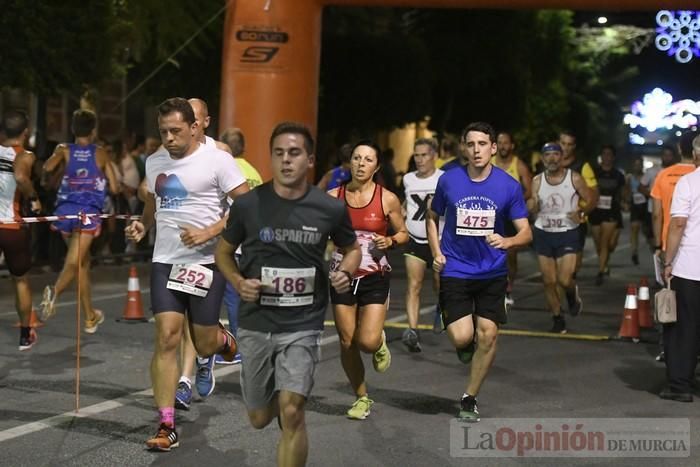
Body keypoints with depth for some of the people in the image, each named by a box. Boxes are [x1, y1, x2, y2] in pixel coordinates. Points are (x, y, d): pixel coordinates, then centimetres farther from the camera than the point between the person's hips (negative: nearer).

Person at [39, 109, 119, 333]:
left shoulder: (64, 150, 9)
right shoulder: (100, 153, 7)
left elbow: (47, 168, -11)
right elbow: (114, 188, 5)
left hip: (65, 210, 3)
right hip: (89, 213, -3)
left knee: (84, 261, 19)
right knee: (75, 262, -11)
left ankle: (90, 317, 27)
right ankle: (54, 291, -43)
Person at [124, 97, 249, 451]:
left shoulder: (217, 160, -7)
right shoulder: (154, 162, 10)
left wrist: (208, 233, -19)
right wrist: (143, 224, 4)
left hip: (205, 262, -3)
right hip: (165, 261, 4)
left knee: (204, 346, 3)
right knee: (166, 339, -8)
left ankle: (224, 340, 43)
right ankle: (167, 427, -3)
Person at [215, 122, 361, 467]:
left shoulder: (330, 209, -6)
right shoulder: (248, 205, -6)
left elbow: (352, 249, 13)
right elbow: (223, 251, 8)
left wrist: (345, 272, -9)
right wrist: (238, 283, -11)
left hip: (303, 325, -1)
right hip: (255, 324, 2)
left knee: (291, 413, -16)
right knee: (260, 419, 13)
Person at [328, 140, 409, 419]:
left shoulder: (387, 199, -4)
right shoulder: (333, 197, 0)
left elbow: (404, 234, 7)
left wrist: (390, 241, -13)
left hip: (375, 278, -2)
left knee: (368, 342, -15)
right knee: (347, 343, 5)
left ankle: (380, 342, 24)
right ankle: (362, 398, 25)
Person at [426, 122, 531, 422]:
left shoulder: (509, 186, -6)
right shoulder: (449, 181, -4)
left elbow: (525, 233, -4)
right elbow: (432, 218, 13)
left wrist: (507, 241, -25)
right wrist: (436, 253, 0)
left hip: (492, 273, 1)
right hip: (455, 271, -1)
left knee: (488, 335, 0)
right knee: (461, 337, -13)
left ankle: (469, 399, 19)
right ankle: (466, 344, 27)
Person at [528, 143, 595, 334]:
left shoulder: (574, 178, -6)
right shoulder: (537, 180, 2)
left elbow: (590, 200, 1)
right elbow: (534, 209, 2)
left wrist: (581, 212, -19)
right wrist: (532, 206, -21)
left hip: (567, 233, -3)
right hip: (543, 233, 3)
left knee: (564, 280, -11)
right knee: (549, 281, 4)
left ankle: (572, 293, 25)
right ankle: (558, 319, 19)